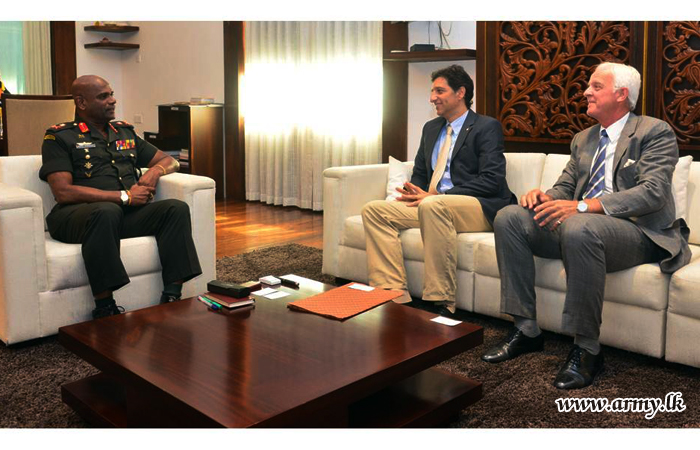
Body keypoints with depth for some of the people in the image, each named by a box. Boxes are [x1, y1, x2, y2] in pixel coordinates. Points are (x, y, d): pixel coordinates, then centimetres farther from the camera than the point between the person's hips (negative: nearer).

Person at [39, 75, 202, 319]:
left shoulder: (124, 131, 23)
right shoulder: (60, 137, 5)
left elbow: (169, 161, 28)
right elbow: (63, 192, -9)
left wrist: (155, 170, 2)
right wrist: (124, 196, -13)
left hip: (129, 212, 5)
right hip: (77, 215, -5)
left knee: (177, 208, -20)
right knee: (107, 211, -39)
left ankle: (172, 298, -26)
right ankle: (104, 308, -33)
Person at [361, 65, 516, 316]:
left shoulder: (487, 127, -1)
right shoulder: (431, 128, 20)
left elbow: (491, 180, -13)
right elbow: (419, 174, 24)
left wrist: (436, 195, -18)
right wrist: (413, 192, -2)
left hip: (480, 209, -7)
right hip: (431, 205, 7)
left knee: (433, 206, -38)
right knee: (374, 209, -11)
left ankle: (441, 303, -31)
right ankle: (395, 297, -17)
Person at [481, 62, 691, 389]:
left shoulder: (655, 132, -2)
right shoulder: (583, 139, 22)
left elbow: (653, 192, -16)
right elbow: (565, 188, 20)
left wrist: (582, 206, -28)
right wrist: (545, 196, -7)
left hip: (636, 231, -7)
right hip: (576, 224, 7)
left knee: (579, 227, -40)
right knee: (509, 218, -14)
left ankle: (586, 349, -26)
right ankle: (526, 330, -10)